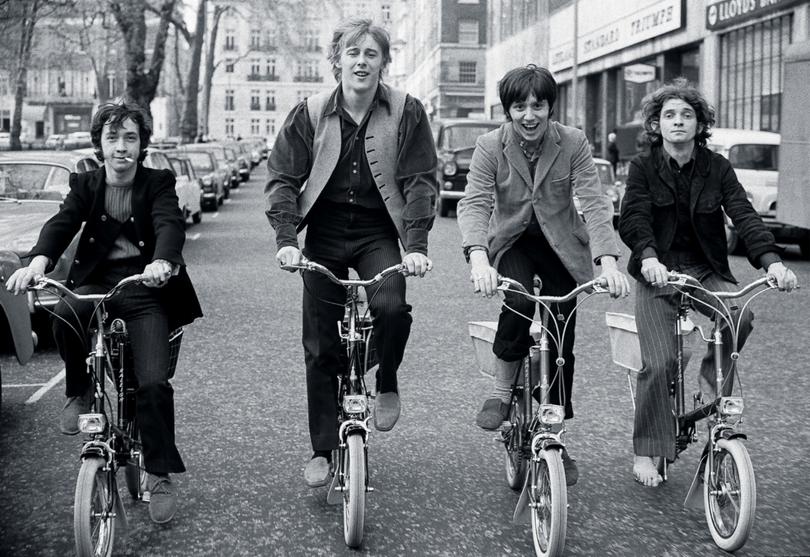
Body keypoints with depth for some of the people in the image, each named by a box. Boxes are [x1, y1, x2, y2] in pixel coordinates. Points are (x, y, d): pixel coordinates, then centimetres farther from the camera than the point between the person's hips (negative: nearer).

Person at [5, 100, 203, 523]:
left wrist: (162, 261, -41)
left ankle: (159, 475, 1)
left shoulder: (158, 183, 2)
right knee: (64, 315, -35)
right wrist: (38, 261, -31)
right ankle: (80, 393, -7)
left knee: (153, 383, -18)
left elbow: (170, 224, -17)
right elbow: (62, 223, -8)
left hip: (146, 288, -2)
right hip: (97, 282, 2)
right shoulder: (85, 185, 9)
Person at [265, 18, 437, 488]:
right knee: (321, 347, 3)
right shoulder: (311, 113, -3)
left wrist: (416, 246, -19)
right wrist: (286, 240, -16)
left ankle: (387, 384, 3)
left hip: (377, 232, -1)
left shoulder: (406, 112, -6)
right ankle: (323, 450, 17)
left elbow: (421, 181, -8)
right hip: (324, 233, 1)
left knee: (392, 307, -29)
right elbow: (283, 178, -2)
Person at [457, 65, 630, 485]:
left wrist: (608, 262, -34)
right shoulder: (491, 146, -13)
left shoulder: (573, 143, -13)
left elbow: (595, 203, -19)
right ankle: (502, 392, -8)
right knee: (518, 302, -32)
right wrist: (478, 259, -43)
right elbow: (473, 204, -24)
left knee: (562, 339, -2)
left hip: (560, 245, 1)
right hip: (512, 242, -1)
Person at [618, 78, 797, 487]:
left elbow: (744, 215, -9)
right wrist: (648, 257, -36)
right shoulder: (644, 167, -2)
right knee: (658, 363, -16)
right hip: (657, 273, -2)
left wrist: (771, 261, -26)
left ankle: (712, 378, 0)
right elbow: (633, 219, -15)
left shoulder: (716, 168, 2)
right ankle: (645, 453, -1)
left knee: (740, 314, -29)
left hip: (705, 271, 2)